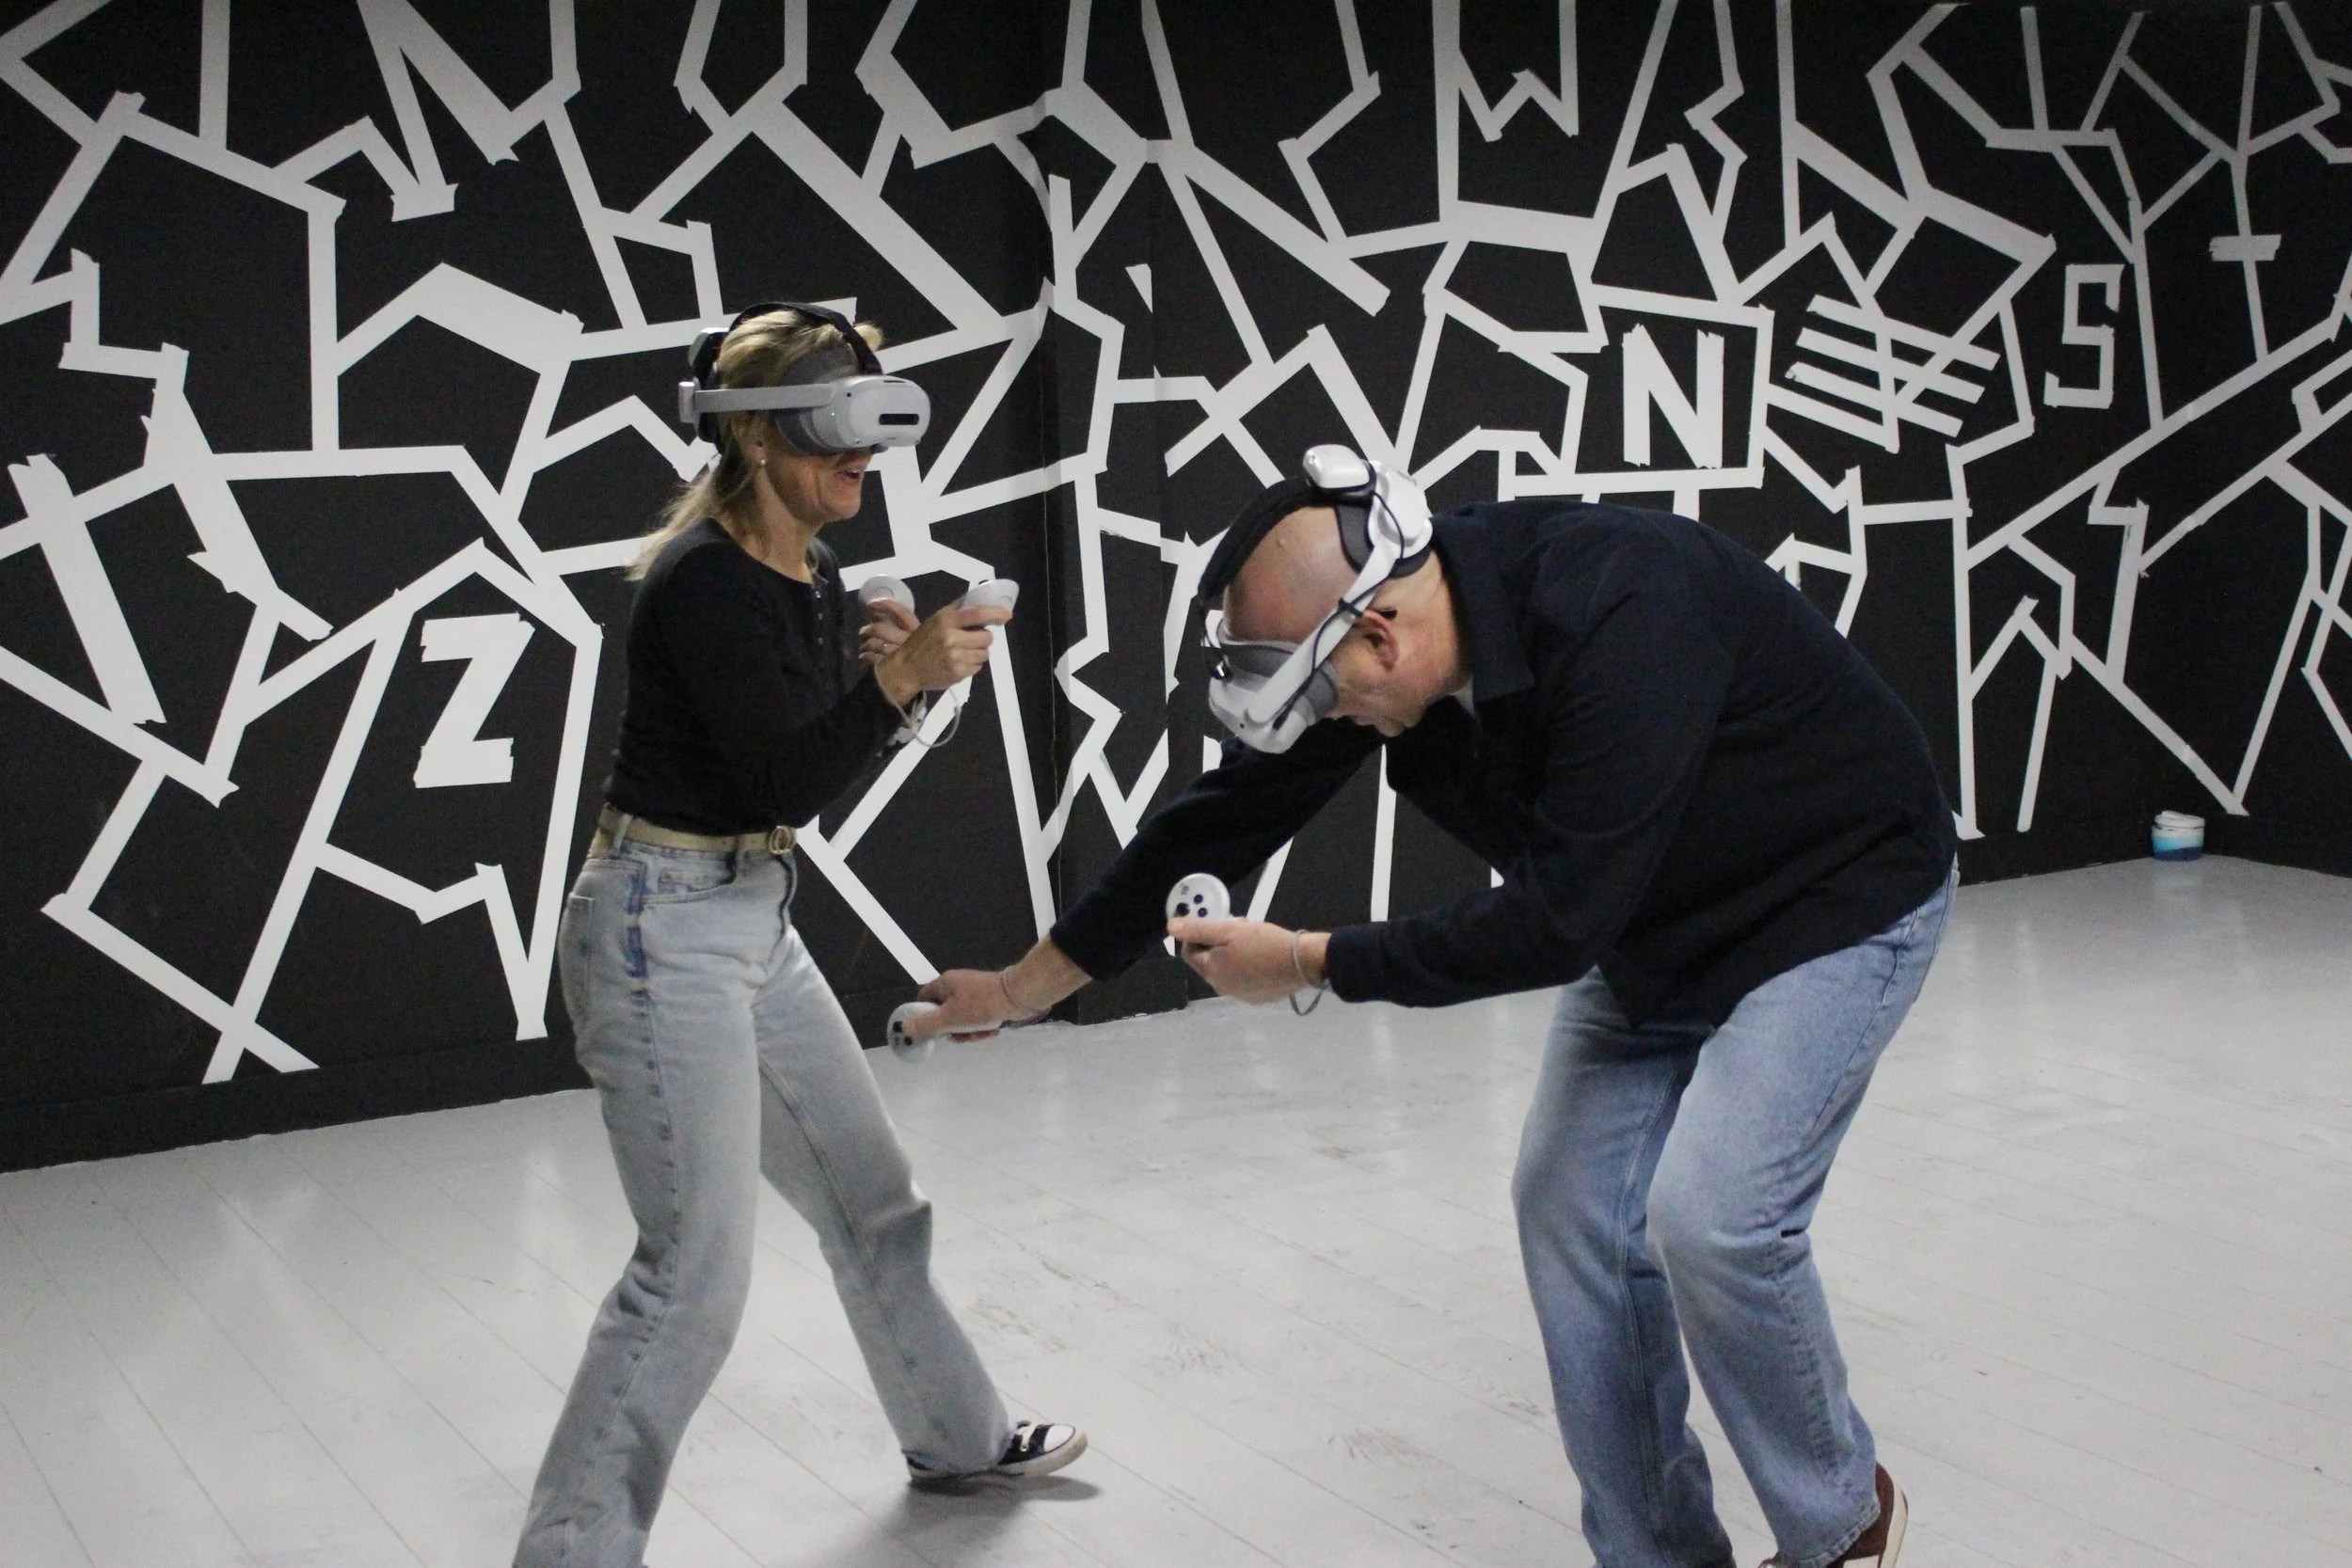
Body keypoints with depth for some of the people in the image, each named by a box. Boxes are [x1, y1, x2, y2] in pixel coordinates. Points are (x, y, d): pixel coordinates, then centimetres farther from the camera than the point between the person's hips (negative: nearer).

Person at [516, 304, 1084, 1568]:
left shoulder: (813, 575, 8)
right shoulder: (701, 579, -18)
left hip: (756, 918, 9)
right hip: (662, 929, -9)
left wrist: (887, 669, -3)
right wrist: (898, 680, -29)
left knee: (871, 1199, 20)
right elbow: (781, 780, -21)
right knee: (698, 1270, -9)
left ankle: (955, 1434, 40)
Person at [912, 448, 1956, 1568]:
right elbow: (1223, 821, -4)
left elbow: (1557, 922, -34)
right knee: (1573, 1211, 1)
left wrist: (1310, 965, -25)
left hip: (1838, 896, -7)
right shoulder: (1360, 633, -15)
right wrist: (1024, 986, 2)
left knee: (1712, 1217, -18)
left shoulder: (1623, 623, -38)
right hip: (1653, 921, 7)